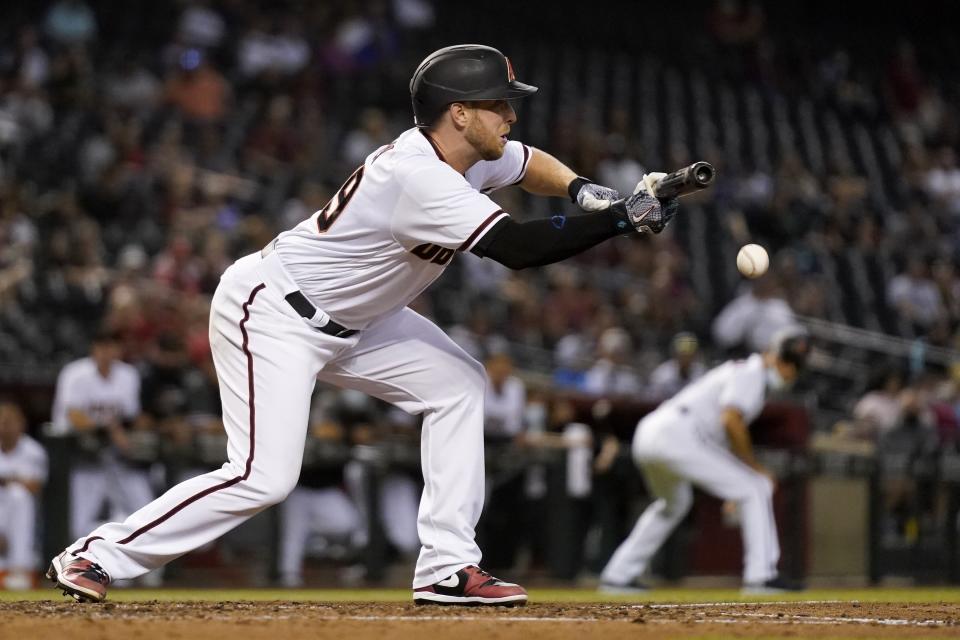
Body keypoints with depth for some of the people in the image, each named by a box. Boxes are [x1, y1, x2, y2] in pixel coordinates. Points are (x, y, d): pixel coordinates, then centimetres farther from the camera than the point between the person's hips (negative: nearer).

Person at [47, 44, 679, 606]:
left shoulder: (469, 155, -1)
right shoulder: (418, 178, -29)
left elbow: (531, 163, 20)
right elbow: (518, 247, -35)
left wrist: (587, 192, -1)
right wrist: (623, 217, -29)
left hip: (346, 319, 10)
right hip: (269, 311, -10)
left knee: (458, 382, 4)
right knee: (265, 477, -20)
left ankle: (448, 567, 3)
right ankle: (97, 555, -8)